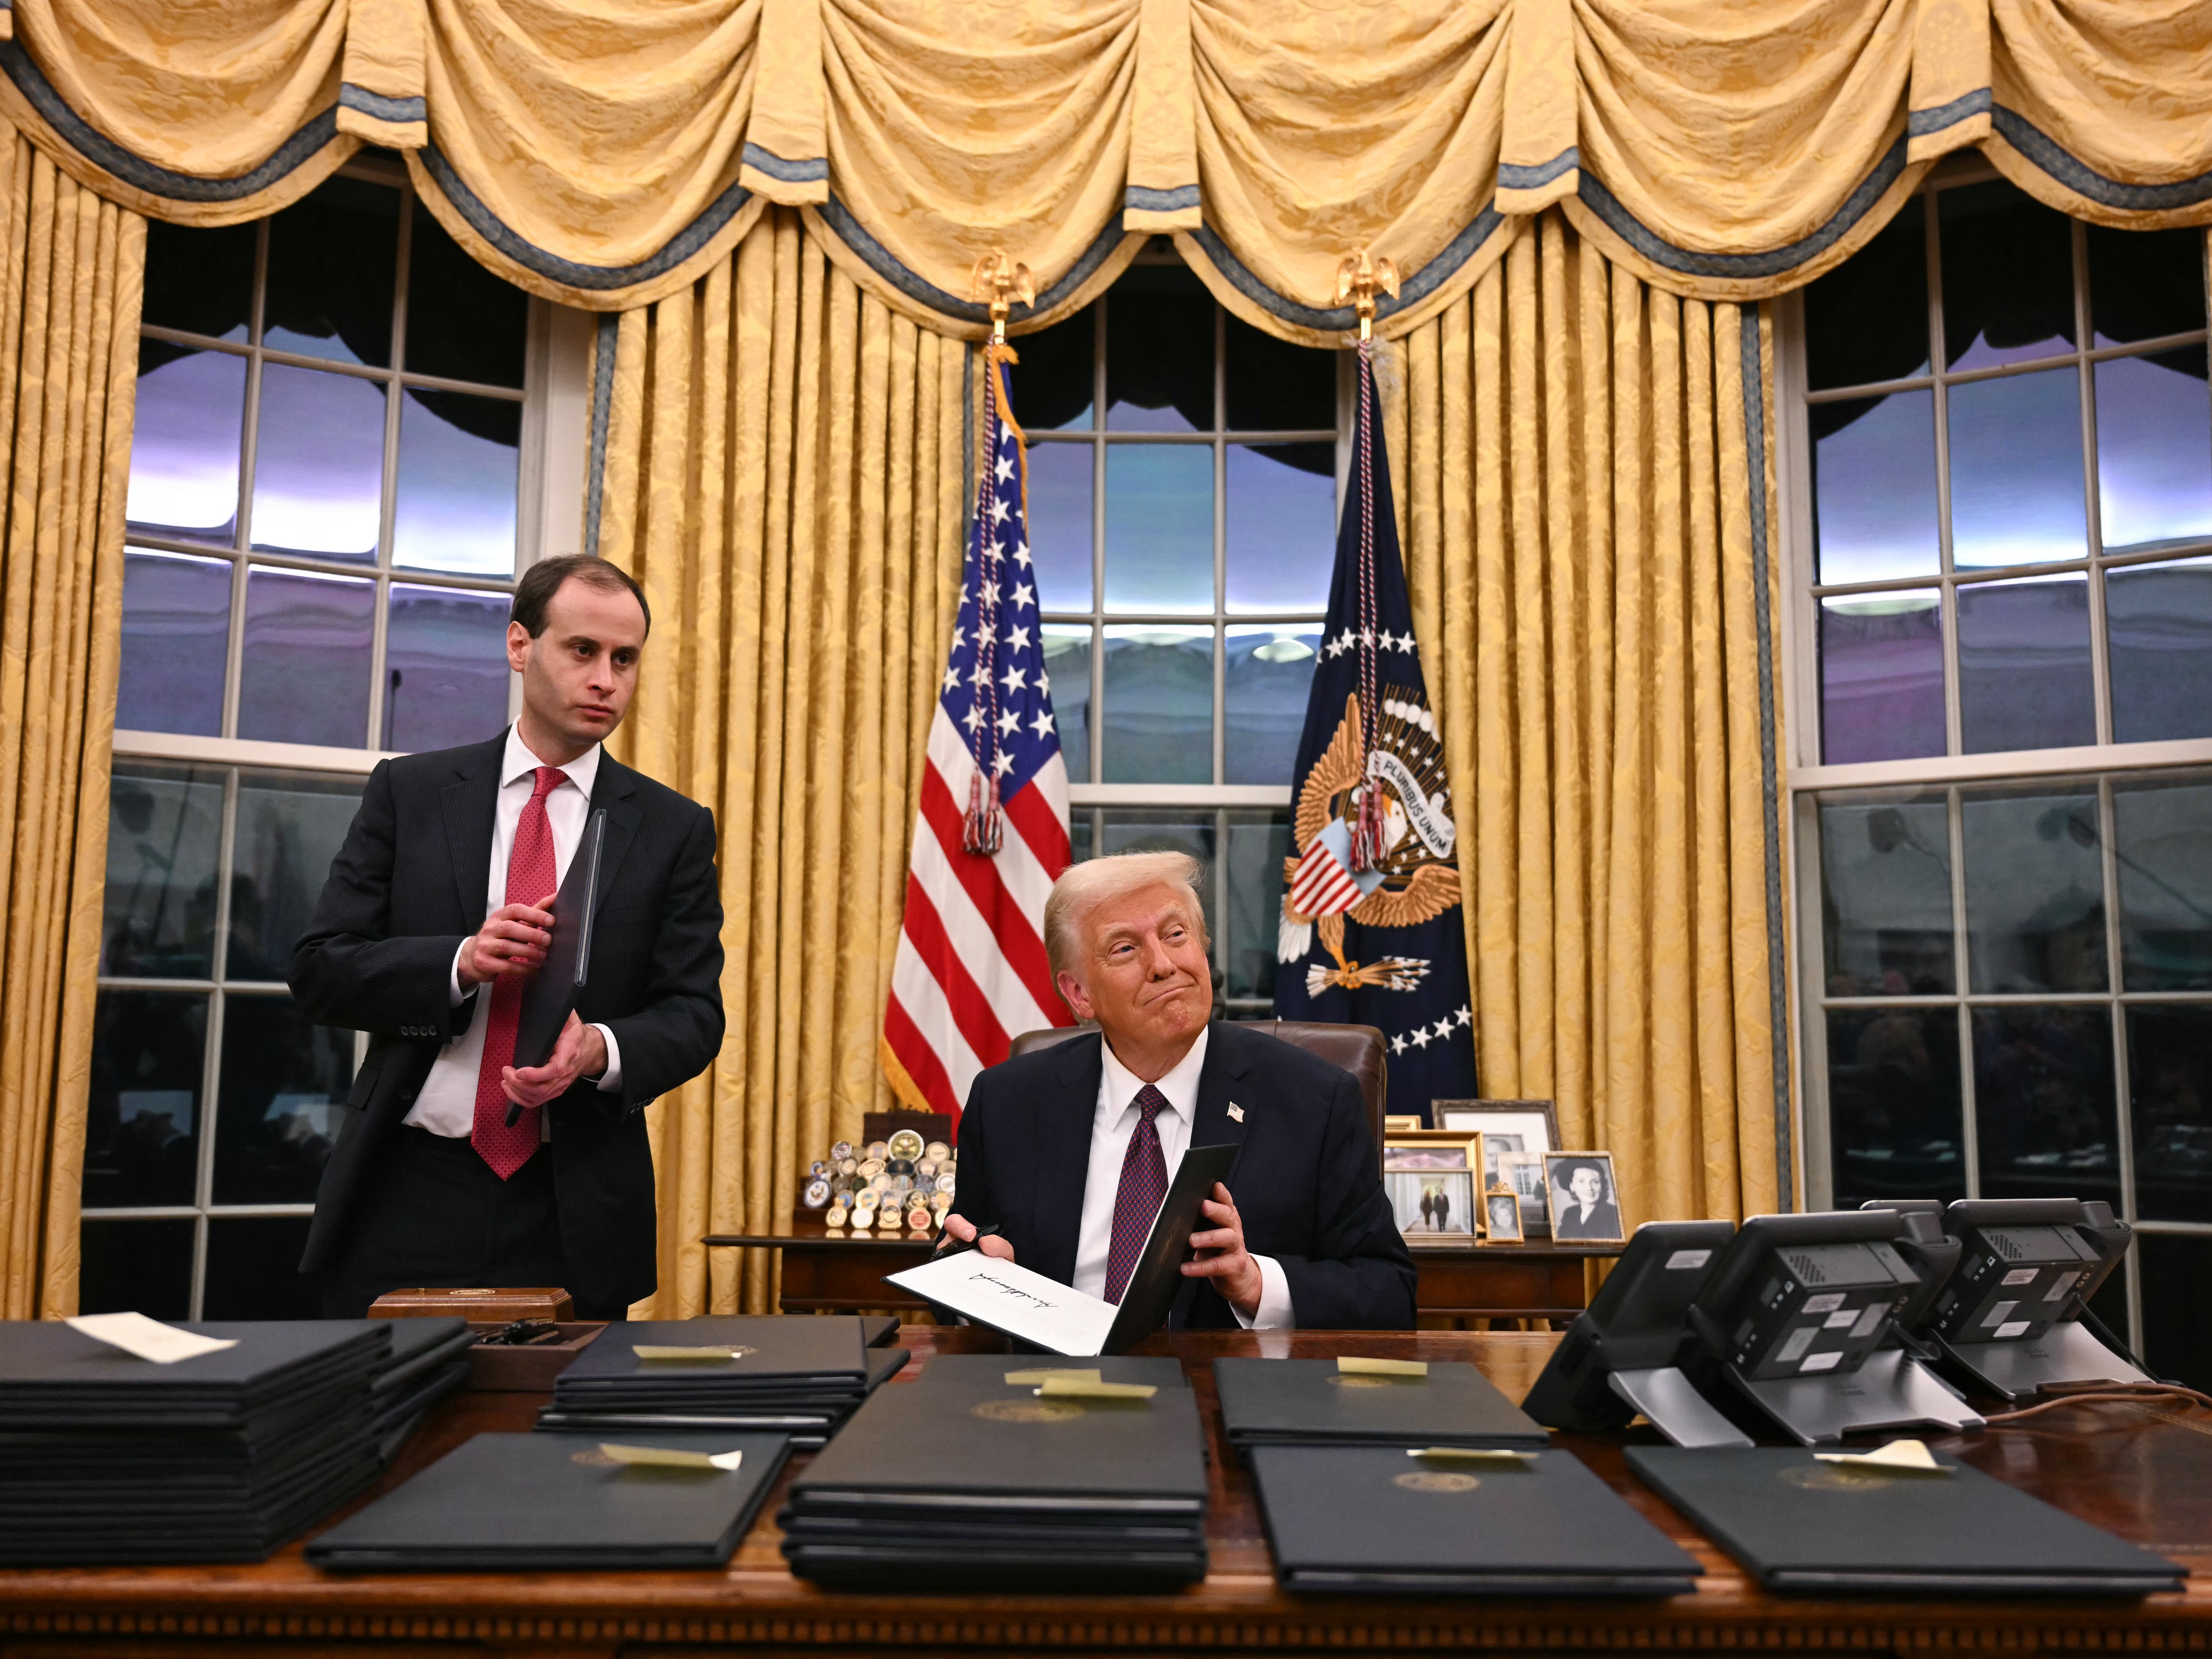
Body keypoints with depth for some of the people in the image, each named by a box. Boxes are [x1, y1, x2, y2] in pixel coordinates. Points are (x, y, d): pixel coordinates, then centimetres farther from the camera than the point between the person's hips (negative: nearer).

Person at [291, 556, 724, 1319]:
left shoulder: (674, 828, 3)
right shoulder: (408, 792, 4)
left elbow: (693, 1016, 0)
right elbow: (319, 970, 1)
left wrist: (601, 1049, -22)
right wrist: (460, 963, -17)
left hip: (572, 1216, 0)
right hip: (405, 1196, 0)